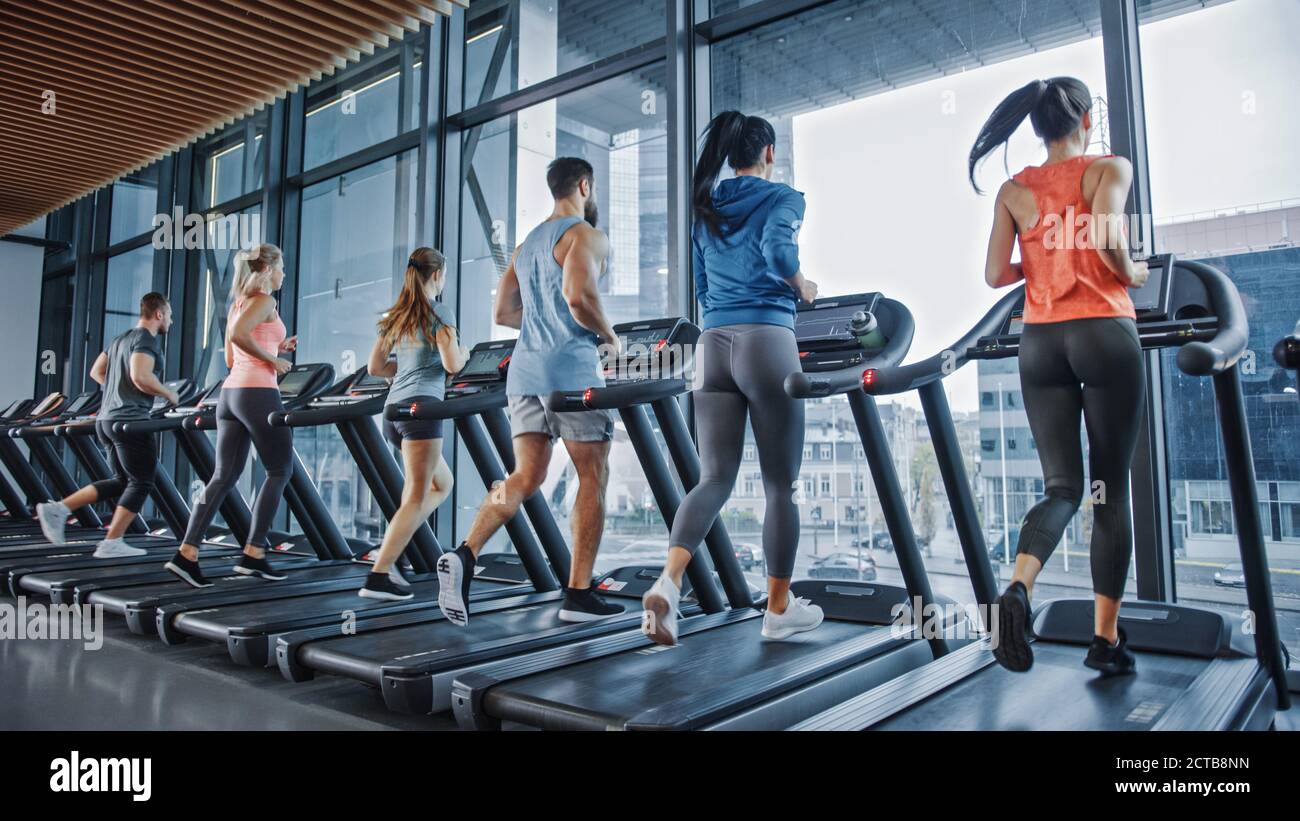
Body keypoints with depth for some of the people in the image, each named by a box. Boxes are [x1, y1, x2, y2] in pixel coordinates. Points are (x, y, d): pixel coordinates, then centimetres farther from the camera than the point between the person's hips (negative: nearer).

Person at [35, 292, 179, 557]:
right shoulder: (148, 339, -10)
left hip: (106, 419, 9)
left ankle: (58, 508, 11)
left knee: (122, 481, 18)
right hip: (130, 420, -9)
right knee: (142, 483, 0)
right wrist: (168, 394, -10)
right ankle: (111, 543, -1)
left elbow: (96, 372, 25)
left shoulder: (120, 339, 19)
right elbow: (140, 376, -24)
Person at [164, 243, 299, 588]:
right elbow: (238, 334, -23)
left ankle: (187, 553, 0)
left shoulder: (239, 303, 21)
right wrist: (273, 359, -13)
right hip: (258, 393, -8)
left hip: (231, 392, 9)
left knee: (224, 476, 7)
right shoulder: (264, 301, -5)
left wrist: (275, 348, 22)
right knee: (280, 471, 2)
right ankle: (253, 555, 0)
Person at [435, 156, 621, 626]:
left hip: (526, 369, 7)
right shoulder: (586, 236, -3)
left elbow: (503, 313, 21)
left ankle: (464, 556, -15)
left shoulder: (527, 244, 22)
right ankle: (578, 595, 5)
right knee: (593, 478, 3)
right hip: (570, 369, -7)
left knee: (525, 477, 5)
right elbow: (580, 297, -20)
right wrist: (609, 336, -4)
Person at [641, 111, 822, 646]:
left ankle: (667, 583, -15)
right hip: (767, 341, -5)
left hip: (713, 344, 5)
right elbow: (778, 251, -18)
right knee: (781, 482, 6)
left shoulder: (706, 209, 19)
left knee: (714, 477, 6)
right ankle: (779, 610, 16)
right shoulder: (782, 198, 3)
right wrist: (803, 288, 0)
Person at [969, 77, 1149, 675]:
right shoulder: (1110, 169, 2)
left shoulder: (1013, 190, 10)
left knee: (1061, 486, 6)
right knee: (1110, 489, 6)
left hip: (1040, 342, 3)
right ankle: (1106, 638, 10)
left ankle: (1017, 590, -21)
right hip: (1104, 333, -3)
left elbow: (995, 275, 3)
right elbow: (1106, 237, -17)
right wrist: (1128, 275, 3)